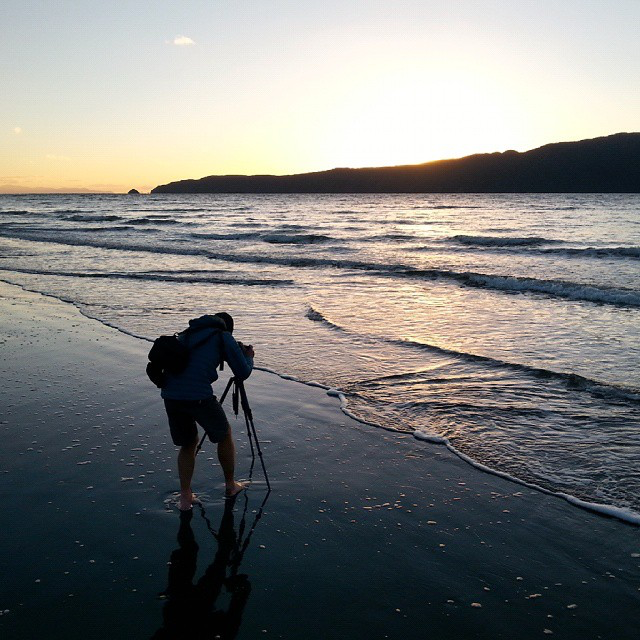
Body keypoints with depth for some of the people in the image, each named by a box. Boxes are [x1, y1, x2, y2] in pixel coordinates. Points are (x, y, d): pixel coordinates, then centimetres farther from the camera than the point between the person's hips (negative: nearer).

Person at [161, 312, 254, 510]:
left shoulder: (187, 334, 25)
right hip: (198, 395, -5)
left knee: (188, 443, 24)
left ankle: (185, 496, 19)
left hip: (170, 395, 5)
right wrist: (249, 357, 30)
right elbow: (243, 373, 11)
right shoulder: (224, 337, 10)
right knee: (224, 435, 21)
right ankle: (230, 485, 34)